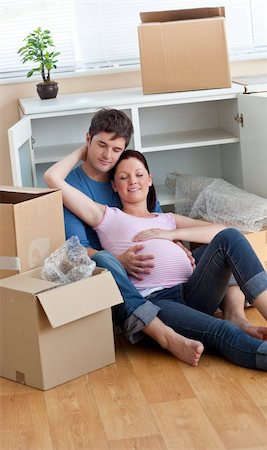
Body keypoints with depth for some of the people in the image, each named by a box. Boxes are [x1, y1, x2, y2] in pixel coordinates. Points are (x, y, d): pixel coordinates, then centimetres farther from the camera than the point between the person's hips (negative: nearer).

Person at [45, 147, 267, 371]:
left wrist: (172, 234, 7)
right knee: (224, 333, -34)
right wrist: (83, 152, 31)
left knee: (229, 237, -23)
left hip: (191, 293, 5)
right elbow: (53, 177, 16)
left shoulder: (168, 219, 32)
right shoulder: (107, 216, 22)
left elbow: (221, 230, 18)